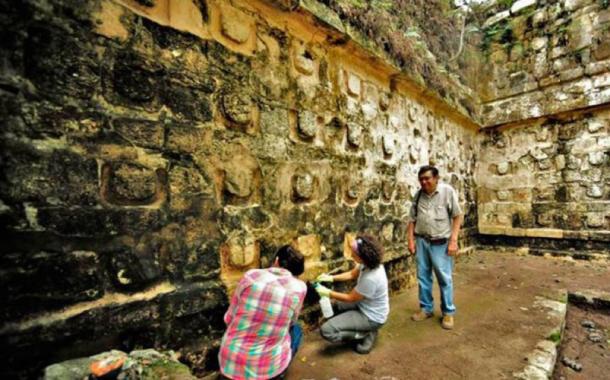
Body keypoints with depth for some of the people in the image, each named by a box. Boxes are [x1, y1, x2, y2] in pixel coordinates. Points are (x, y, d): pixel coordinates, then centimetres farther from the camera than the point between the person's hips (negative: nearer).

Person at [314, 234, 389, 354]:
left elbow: (350, 298, -22)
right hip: (365, 306, 9)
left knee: (326, 331, -16)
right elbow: (352, 274, 7)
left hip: (371, 317, -9)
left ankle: (366, 335, 0)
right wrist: (331, 278, -3)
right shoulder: (369, 263, -11)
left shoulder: (370, 278, -37)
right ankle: (364, 329, 16)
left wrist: (328, 293, -12)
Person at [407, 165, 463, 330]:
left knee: (445, 278, 7)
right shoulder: (418, 194, 3)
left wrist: (453, 240, -11)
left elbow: (457, 216, -6)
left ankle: (448, 312, 24)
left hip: (441, 243, -4)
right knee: (423, 277, 12)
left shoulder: (447, 191, -9)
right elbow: (412, 219, 8)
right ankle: (426, 308, 29)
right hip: (422, 241, 4)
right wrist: (411, 240, 3)